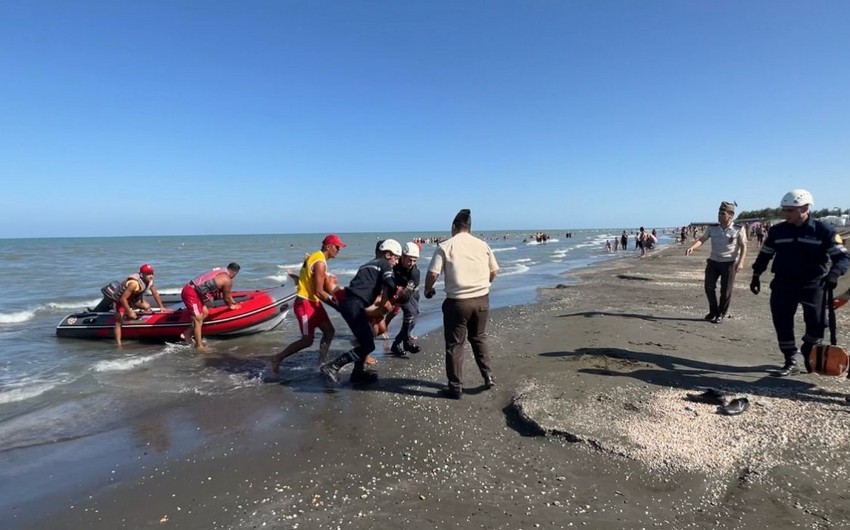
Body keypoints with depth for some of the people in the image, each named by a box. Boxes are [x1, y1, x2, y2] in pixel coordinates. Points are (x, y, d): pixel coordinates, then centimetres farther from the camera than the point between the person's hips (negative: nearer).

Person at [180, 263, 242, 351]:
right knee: (198, 320, -3)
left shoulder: (220, 271, 17)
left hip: (189, 288, 9)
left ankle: (187, 334, 17)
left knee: (205, 312, 17)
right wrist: (231, 306, 23)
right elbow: (226, 298, 3)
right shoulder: (228, 281, -10)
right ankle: (199, 346, 2)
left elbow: (226, 294, 30)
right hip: (191, 294, -9)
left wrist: (234, 302, 39)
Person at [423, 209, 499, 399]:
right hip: (482, 299, 4)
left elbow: (433, 273, -11)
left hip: (458, 302, -4)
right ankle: (488, 376, 26)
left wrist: (428, 290, 8)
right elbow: (494, 271, 12)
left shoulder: (445, 246, -6)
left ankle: (456, 387, 13)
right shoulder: (482, 244, 5)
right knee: (479, 338, 23)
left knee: (454, 344, 7)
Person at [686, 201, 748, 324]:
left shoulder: (738, 230, -6)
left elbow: (744, 246, -7)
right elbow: (701, 239, -6)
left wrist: (741, 262, -19)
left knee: (726, 291, 2)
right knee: (709, 287, 5)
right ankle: (713, 311, 25)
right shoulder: (712, 228, 2)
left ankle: (721, 314, 19)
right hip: (713, 262, 3)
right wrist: (691, 247, -27)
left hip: (729, 263, -3)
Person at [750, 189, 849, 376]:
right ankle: (791, 362, 14)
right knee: (782, 323, 1)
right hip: (783, 284, 3)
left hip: (813, 284, -2)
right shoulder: (777, 231, 3)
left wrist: (833, 273, -25)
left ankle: (809, 354, 24)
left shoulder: (823, 231, -6)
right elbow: (765, 254, 14)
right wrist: (756, 276, 11)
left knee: (816, 324, -8)